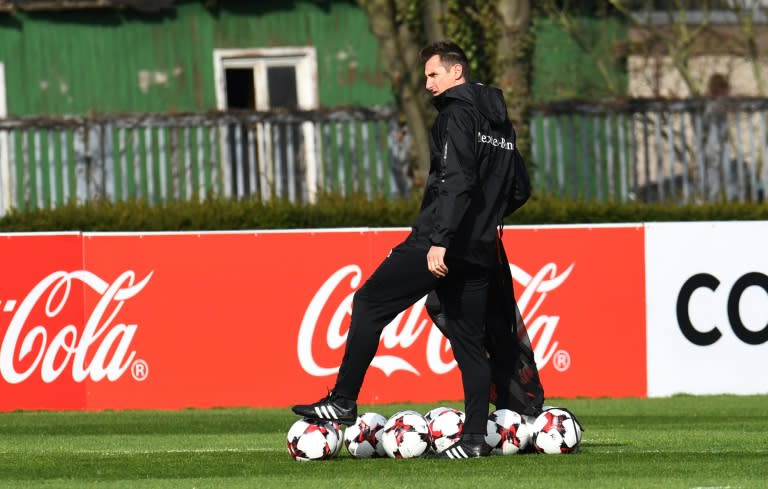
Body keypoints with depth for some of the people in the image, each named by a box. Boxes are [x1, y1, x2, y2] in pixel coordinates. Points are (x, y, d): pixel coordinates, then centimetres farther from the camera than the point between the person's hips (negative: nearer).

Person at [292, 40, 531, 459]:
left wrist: (440, 240, -24)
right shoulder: (500, 123, 18)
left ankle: (343, 402, -2)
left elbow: (456, 181, -20)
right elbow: (520, 189, 22)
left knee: (369, 303, 0)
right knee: (469, 339, 10)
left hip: (438, 245, -8)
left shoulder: (456, 114, -8)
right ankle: (475, 437, 4)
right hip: (479, 251, 8)